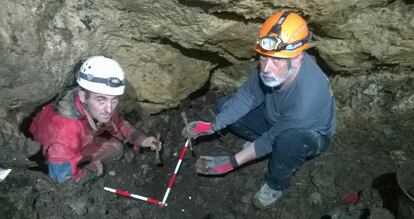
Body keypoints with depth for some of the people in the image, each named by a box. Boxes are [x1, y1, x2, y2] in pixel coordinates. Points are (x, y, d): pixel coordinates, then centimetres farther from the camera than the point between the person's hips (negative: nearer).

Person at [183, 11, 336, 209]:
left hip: (311, 135, -5)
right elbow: (247, 96, -13)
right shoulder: (272, 65, -25)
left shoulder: (307, 98, -42)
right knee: (223, 106, -6)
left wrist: (231, 163, -26)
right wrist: (213, 126, -24)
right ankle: (262, 142, 10)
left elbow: (273, 138, -31)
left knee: (287, 140, -42)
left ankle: (276, 184, -9)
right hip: (275, 119, 6)